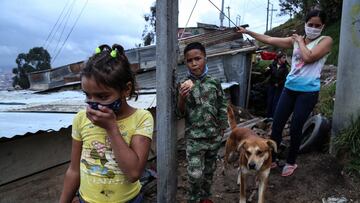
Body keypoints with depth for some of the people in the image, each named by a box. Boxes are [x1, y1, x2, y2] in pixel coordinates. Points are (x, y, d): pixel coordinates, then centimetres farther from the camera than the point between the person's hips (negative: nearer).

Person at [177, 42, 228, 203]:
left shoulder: (214, 82, -3)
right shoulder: (184, 85, -8)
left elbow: (222, 106, 6)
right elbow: (181, 114, -11)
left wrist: (222, 128, 7)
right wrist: (181, 98, -29)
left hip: (214, 136, 3)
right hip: (194, 138, -3)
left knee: (209, 170, 19)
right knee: (195, 175, -5)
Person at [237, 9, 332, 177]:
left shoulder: (326, 41, -3)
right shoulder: (296, 40, 9)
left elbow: (308, 57, -20)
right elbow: (269, 40, 10)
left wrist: (300, 41, -5)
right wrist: (247, 32, 10)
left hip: (308, 92, -4)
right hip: (289, 88, 5)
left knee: (295, 129, 1)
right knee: (276, 125, 4)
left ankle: (291, 162, 24)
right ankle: (270, 159, 21)